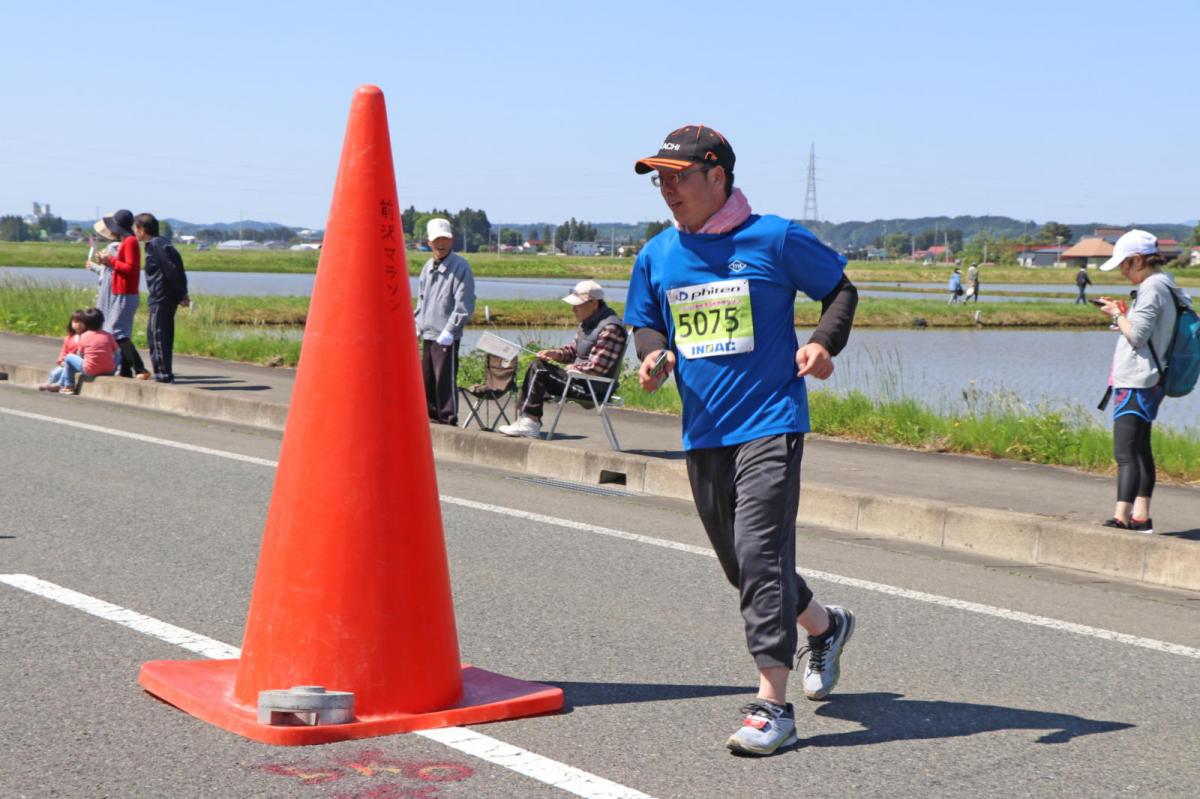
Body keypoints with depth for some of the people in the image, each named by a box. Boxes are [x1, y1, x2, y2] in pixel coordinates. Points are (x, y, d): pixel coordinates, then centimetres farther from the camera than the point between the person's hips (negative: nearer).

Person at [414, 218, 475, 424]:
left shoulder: (460, 267, -8)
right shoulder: (428, 267, 15)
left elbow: (464, 304, -13)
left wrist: (450, 330, -18)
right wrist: (418, 324, 14)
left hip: (447, 337, -7)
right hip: (427, 334, 7)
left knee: (445, 380, -7)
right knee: (426, 378, 12)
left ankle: (448, 419, 1)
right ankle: (431, 416, 23)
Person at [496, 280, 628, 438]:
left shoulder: (609, 329, -21)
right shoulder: (589, 322, 11)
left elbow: (597, 367, -25)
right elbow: (574, 349, 23)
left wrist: (573, 368, -10)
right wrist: (556, 354, 3)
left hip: (595, 388, -10)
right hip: (581, 378, 10)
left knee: (540, 374, -14)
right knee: (537, 365, 10)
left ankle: (530, 423, -6)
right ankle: (526, 419, 2)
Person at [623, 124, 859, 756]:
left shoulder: (774, 239, -5)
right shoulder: (657, 255, 8)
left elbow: (840, 289, 6)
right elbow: (647, 323, 20)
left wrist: (823, 343, -12)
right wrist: (653, 356, -3)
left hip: (770, 424, -6)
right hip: (702, 433, 6)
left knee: (759, 553, -16)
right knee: (739, 561, 15)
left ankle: (772, 705, -12)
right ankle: (824, 625, 43)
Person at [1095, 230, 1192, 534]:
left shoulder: (1151, 288, -15)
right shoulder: (1164, 286, 17)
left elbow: (1137, 336, -20)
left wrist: (1117, 315, -6)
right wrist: (1122, 314, 12)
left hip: (1137, 384, -11)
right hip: (1146, 382, 11)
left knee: (1125, 453, -15)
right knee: (1140, 451, 14)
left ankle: (1121, 517, -21)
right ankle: (1140, 517, 18)